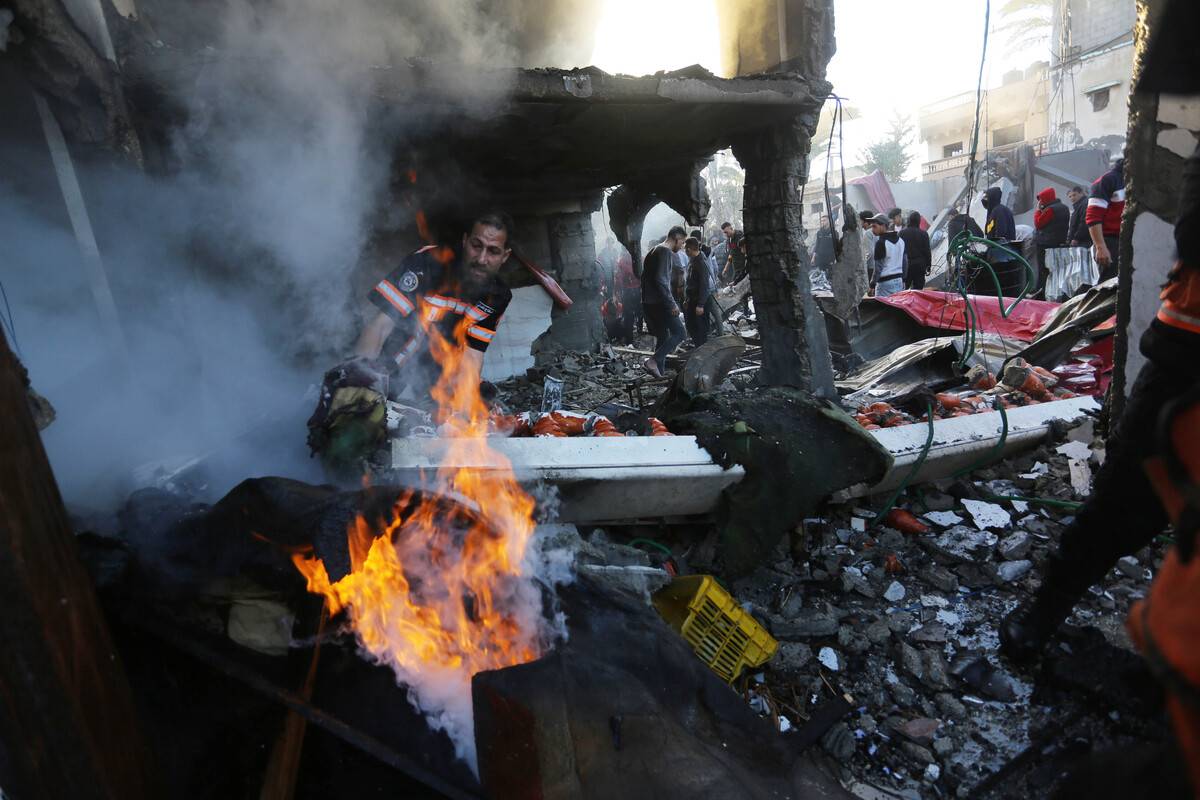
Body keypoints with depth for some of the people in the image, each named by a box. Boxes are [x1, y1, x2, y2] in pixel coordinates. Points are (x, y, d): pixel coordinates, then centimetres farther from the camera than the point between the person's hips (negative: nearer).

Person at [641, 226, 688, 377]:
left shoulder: (654, 251, 20)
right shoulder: (666, 252, -11)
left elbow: (645, 277, 23)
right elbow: (661, 280, -21)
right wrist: (672, 303, -19)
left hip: (648, 302, 10)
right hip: (659, 302, -10)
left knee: (662, 336, 14)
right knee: (679, 333, -7)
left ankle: (660, 371, 14)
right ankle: (653, 360, -17)